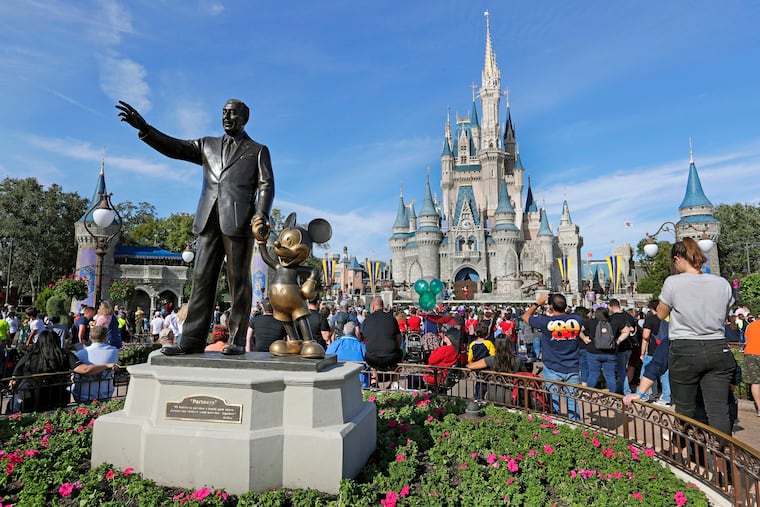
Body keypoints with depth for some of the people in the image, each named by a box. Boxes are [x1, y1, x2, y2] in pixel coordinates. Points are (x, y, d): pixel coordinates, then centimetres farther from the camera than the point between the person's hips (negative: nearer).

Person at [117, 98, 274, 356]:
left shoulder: (258, 150, 13)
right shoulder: (207, 145, 24)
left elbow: (266, 186, 2)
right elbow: (174, 148, 12)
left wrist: (261, 215, -14)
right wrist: (143, 128, -3)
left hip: (239, 222, -4)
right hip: (209, 221, 4)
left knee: (238, 282, -3)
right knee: (202, 280, 0)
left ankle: (237, 340, 2)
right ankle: (192, 340, 2)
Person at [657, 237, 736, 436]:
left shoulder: (673, 282, -9)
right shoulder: (722, 283, 3)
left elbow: (661, 314, 4)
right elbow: (724, 316, 17)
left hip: (685, 351, -3)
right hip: (718, 349, 3)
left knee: (685, 411, 10)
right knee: (719, 411, 4)